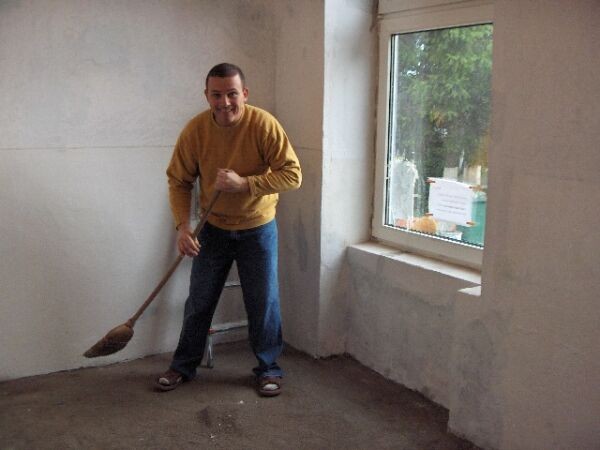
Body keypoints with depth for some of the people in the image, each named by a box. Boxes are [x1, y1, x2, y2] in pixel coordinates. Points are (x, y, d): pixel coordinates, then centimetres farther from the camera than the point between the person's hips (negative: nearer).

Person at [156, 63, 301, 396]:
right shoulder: (195, 130, -14)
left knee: (264, 303, 4)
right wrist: (183, 225, -19)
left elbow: (293, 175, -23)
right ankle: (185, 365, 29)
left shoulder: (264, 125, -21)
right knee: (199, 301, 11)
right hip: (214, 228, 2)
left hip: (258, 228, -2)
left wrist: (244, 184, -32)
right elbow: (179, 181, -6)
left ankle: (269, 368, 24)